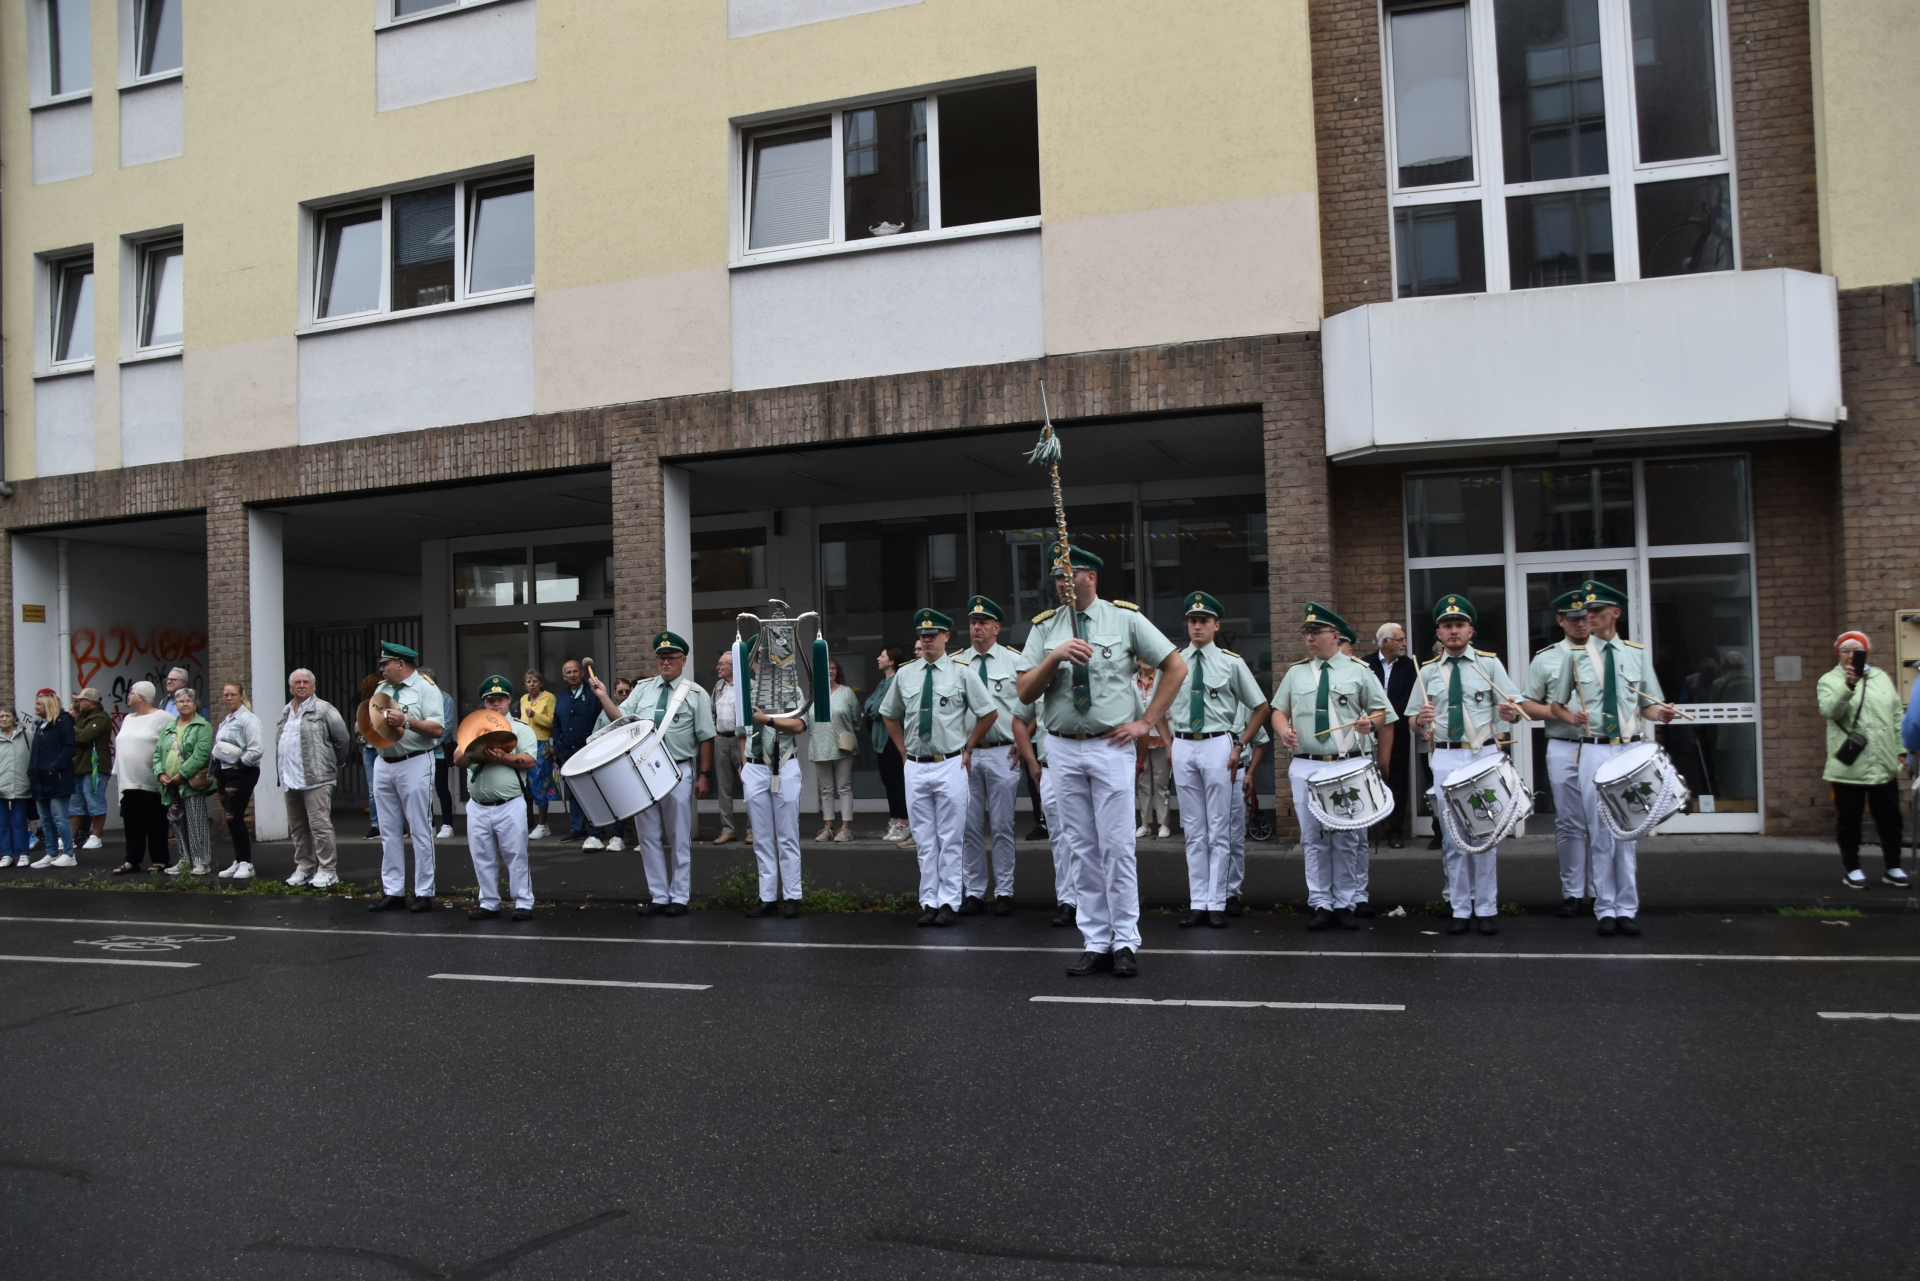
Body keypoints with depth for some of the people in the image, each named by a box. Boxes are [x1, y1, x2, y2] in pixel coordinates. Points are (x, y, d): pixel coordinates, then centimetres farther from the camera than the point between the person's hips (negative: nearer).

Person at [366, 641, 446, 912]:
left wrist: (406, 721, -22)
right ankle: (392, 892, 16)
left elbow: (436, 730, -12)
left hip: (415, 764, -7)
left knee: (420, 831, -2)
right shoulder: (381, 689, 16)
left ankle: (423, 893, 3)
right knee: (388, 832, 9)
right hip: (384, 764, 7)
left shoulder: (425, 689, -5)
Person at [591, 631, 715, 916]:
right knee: (649, 837, 8)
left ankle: (679, 898, 11)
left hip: (678, 771, -4)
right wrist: (604, 698, -11)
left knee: (679, 838, 3)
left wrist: (704, 775, -6)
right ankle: (658, 896, 17)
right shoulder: (643, 688, 11)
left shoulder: (695, 694, 0)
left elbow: (705, 738, -2)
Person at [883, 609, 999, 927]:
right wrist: (904, 751, 13)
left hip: (950, 766, -3)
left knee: (950, 840, 1)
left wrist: (968, 748, 3)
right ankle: (929, 902, 15)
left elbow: (990, 712, 4)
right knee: (924, 840, 8)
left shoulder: (961, 671, -3)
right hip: (915, 767, 3)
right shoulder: (904, 674, 7)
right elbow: (890, 715, 22)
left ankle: (949, 903, 7)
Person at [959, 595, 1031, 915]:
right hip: (965, 754, 2)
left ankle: (1004, 892, 9)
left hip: (1003, 754, -2)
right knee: (970, 827, 5)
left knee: (1002, 827, 2)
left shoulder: (1015, 662, 3)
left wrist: (1023, 742, -5)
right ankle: (973, 892, 13)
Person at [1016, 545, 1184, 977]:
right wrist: (1055, 657, -16)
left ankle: (1126, 944, 6)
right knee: (1083, 850, 7)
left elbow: (1176, 667, 3)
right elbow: (1026, 694, 1)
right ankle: (1095, 943, 14)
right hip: (1063, 749, 3)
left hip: (1111, 747, -3)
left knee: (1117, 847, -3)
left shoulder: (1125, 618, 0)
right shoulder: (1044, 627, 6)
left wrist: (1145, 721, -2)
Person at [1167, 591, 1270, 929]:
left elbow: (1261, 707, 6)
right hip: (1183, 748, 3)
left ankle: (1217, 905, 6)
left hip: (1217, 746, -2)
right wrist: (1169, 743, 9)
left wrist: (1240, 746, -1)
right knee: (1194, 832, 8)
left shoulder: (1231, 662, 1)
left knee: (1219, 831, 0)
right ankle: (1197, 904, 12)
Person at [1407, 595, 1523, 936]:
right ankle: (1460, 910, 12)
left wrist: (1510, 712, -23)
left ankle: (1486, 910, 11)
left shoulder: (1489, 663, 4)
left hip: (1484, 756, -2)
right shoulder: (1428, 671, 9)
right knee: (1453, 838, 4)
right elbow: (1416, 724, 9)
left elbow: (1512, 710, 0)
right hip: (1446, 759, 2)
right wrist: (1420, 721, -14)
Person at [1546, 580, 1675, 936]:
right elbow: (1556, 704, 10)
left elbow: (1648, 706, 10)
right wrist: (1572, 717, -10)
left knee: (1628, 832, 5)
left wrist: (1661, 713, -12)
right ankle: (1605, 909, 9)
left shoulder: (1637, 654, 7)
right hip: (1594, 750, -1)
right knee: (1600, 834, 1)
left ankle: (1627, 909, 13)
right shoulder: (1576, 656, 4)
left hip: (1630, 750, 1)